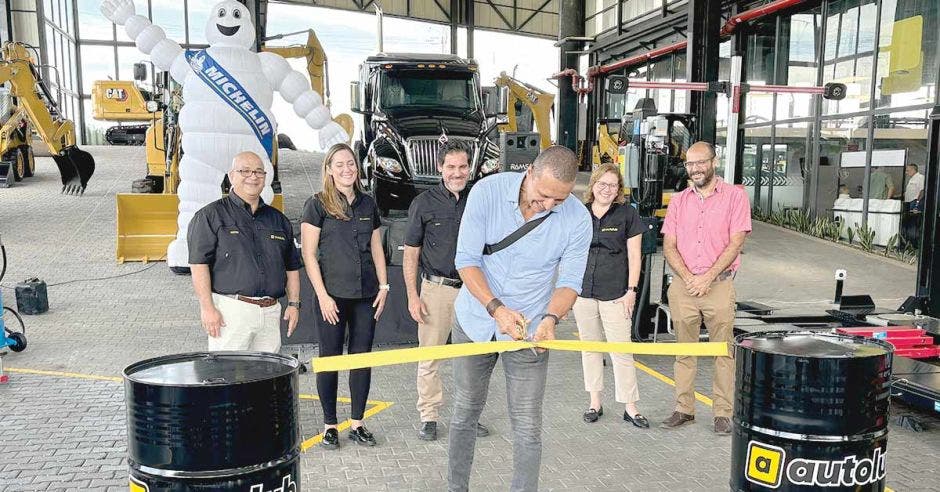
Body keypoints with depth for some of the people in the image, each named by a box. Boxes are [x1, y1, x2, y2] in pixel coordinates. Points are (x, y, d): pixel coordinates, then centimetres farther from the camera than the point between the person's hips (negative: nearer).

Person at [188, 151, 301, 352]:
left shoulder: (277, 219, 18)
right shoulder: (211, 215, 1)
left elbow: (292, 266, 20)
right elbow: (199, 262, -6)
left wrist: (294, 303, 11)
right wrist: (207, 307, -13)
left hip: (271, 312, 5)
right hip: (230, 311, -5)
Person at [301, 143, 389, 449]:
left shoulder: (368, 204, 11)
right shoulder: (317, 205, -3)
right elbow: (308, 254, -6)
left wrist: (383, 286, 8)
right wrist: (322, 295, -11)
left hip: (366, 295, 4)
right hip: (332, 295, -4)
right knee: (330, 360, 4)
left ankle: (357, 424, 20)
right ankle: (329, 425, 17)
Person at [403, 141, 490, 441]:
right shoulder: (424, 203, 0)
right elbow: (411, 254, 2)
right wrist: (413, 296, -5)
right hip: (437, 289, -2)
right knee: (429, 358, 3)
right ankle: (429, 417, 16)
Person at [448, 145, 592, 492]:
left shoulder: (577, 220, -15)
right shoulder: (488, 191, -17)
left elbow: (569, 281, -7)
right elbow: (466, 259, -16)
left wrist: (551, 318, -28)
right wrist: (496, 308, -28)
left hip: (529, 329, 0)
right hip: (475, 319, 1)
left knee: (527, 427, 0)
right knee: (465, 412, 15)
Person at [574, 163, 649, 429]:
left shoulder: (628, 215, 0)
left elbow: (634, 256, 0)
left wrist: (631, 290, -6)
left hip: (615, 294, -3)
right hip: (583, 292, 3)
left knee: (621, 351, -2)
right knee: (590, 347, 12)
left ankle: (630, 407, 10)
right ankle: (595, 402, 24)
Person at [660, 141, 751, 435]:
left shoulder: (734, 196, 0)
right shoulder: (678, 201, 10)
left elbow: (735, 243, -6)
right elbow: (669, 246, 6)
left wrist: (707, 278, -13)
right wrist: (688, 278, -9)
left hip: (719, 286, -3)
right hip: (682, 286, 3)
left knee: (723, 351, 1)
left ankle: (723, 413, 10)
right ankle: (684, 408, 17)